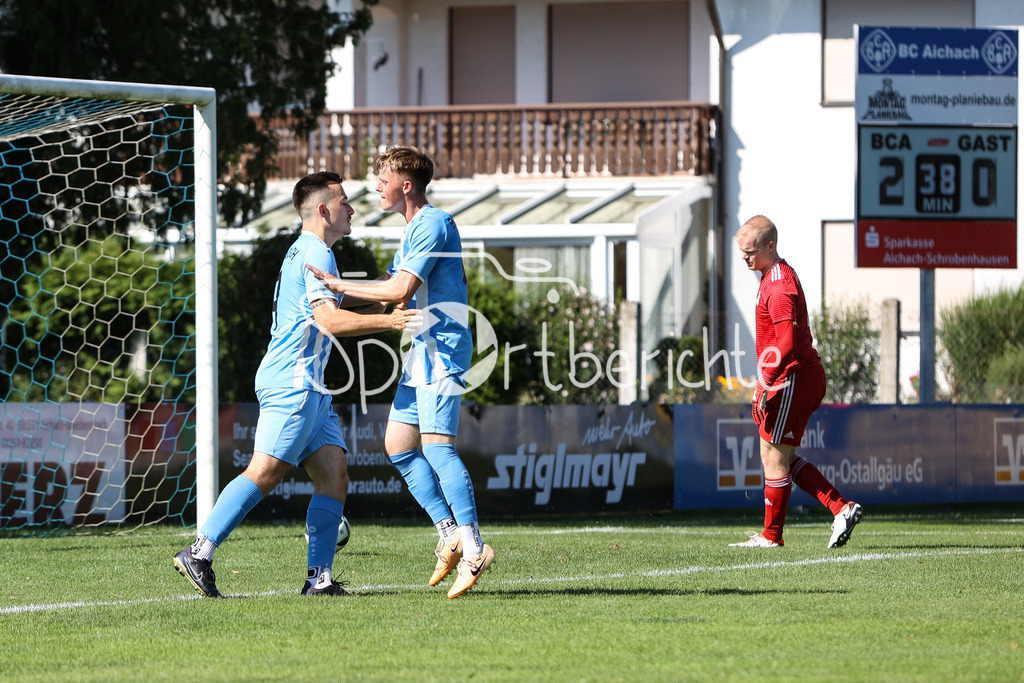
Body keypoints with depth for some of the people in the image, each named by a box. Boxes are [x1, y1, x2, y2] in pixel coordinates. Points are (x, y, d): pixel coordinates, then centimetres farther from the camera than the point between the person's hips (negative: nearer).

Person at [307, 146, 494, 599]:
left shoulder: (433, 225, -14)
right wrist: (338, 286, 20)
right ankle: (450, 535, 8)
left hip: (443, 348, -11)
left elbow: (399, 291, -21)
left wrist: (339, 286, -15)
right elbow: (388, 289, 26)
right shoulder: (413, 229, 19)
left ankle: (474, 548, -19)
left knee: (437, 446, -17)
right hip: (425, 350, 11)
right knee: (398, 447, 8)